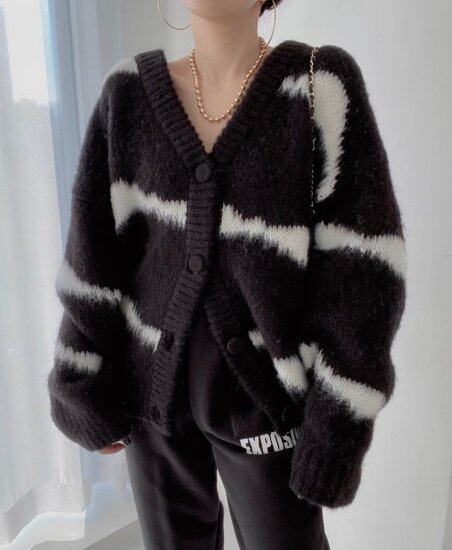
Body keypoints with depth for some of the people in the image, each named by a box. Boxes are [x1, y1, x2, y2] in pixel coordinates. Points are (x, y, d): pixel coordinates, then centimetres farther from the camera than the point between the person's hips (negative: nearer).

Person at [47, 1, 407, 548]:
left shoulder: (323, 85, -11)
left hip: (264, 391, -2)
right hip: (154, 380, 3)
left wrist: (340, 420, -13)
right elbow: (94, 251, -1)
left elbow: (361, 271, -14)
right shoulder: (132, 92, -3)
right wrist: (85, 385, 1)